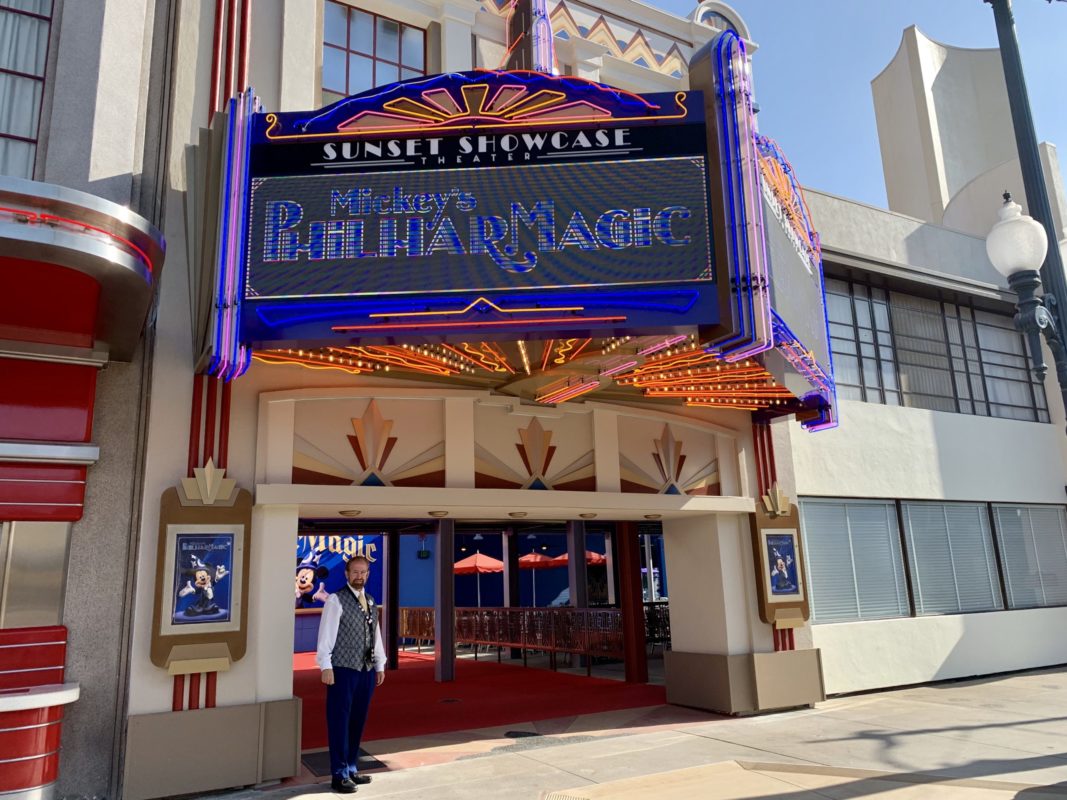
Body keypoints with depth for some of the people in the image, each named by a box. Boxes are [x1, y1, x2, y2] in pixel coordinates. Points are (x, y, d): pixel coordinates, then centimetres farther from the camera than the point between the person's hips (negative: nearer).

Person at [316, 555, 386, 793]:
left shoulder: (370, 602, 13)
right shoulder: (336, 600, -8)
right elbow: (326, 635, -12)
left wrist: (380, 665, 14)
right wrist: (326, 666, -16)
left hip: (366, 670, 7)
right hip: (342, 670, -7)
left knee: (357, 722, 14)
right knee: (340, 722, 0)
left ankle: (352, 769, 27)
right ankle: (340, 775, 9)